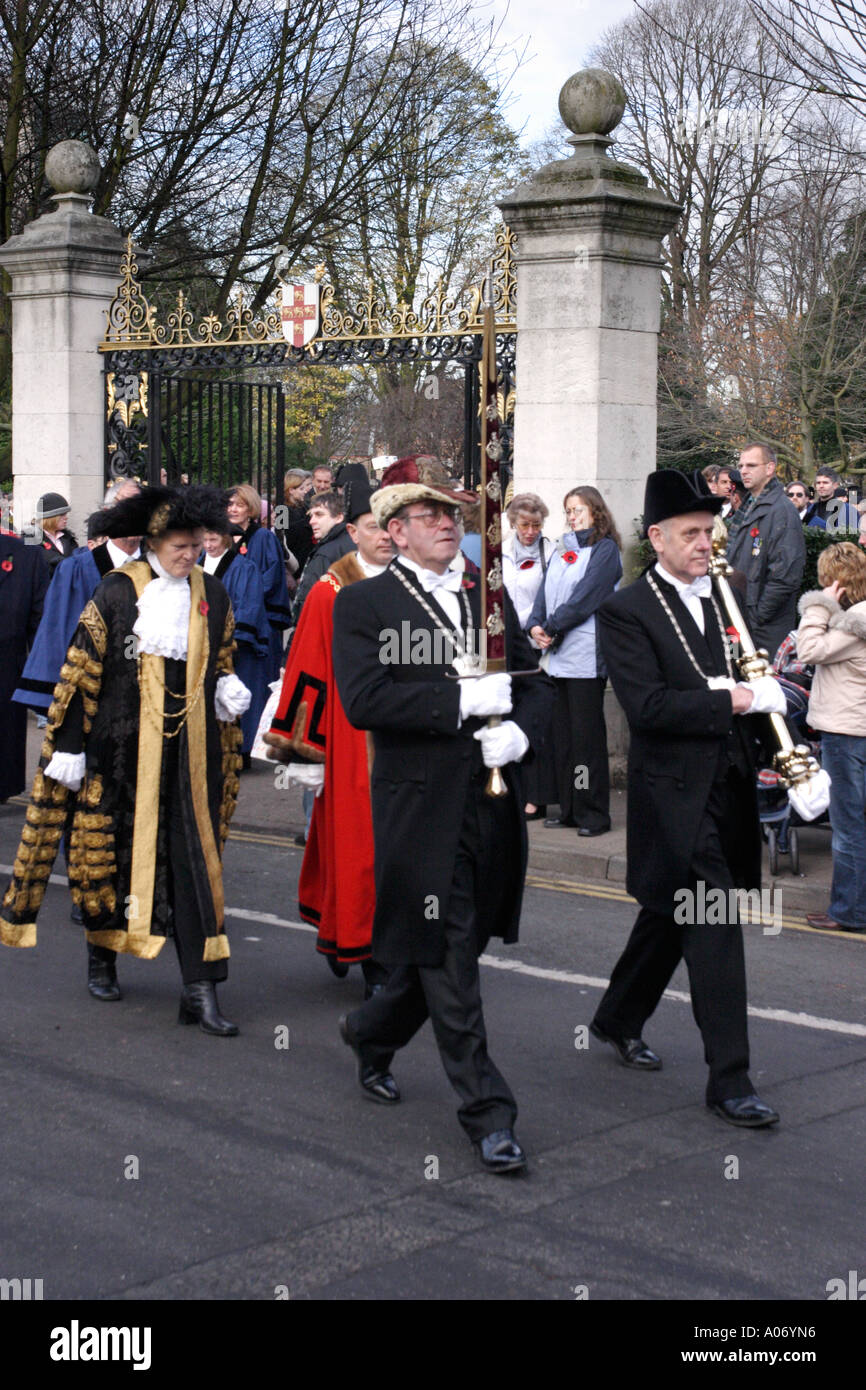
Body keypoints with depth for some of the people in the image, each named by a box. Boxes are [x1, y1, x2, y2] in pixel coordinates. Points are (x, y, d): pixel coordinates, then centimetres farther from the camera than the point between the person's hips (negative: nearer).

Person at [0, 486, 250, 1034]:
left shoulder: (211, 594, 7)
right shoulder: (118, 592, -5)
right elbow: (82, 671, -4)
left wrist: (227, 688, -1)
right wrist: (70, 745, -7)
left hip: (190, 743, 3)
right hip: (124, 741, -2)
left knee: (195, 855, -3)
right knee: (113, 846, 8)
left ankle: (200, 988, -3)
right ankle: (102, 957, 32)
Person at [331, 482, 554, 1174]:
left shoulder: (491, 597, 14)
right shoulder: (363, 604, -3)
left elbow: (535, 681, 14)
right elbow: (364, 701, -16)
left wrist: (519, 729, -7)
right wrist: (462, 699, -19)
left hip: (493, 801, 6)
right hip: (420, 802, -6)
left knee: (448, 952, 15)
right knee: (447, 957, -1)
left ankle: (372, 1034, 42)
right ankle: (486, 1110, 8)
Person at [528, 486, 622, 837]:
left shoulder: (605, 549, -3)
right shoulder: (562, 550, 19)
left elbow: (584, 598, -12)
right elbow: (546, 591, 12)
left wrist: (552, 628, -12)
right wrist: (536, 625, -4)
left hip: (586, 655, -7)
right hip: (558, 654, 7)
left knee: (586, 733, -6)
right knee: (563, 733, 9)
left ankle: (593, 813, -1)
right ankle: (569, 808, 16)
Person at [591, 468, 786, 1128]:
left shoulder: (725, 597, 12)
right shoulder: (626, 611, -9)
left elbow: (750, 675, 21)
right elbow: (648, 706, -19)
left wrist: (764, 689, -2)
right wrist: (729, 701, -19)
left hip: (727, 785, 7)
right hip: (676, 793, -7)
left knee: (671, 914, 19)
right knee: (715, 927, -9)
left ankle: (620, 1019, 39)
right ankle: (729, 1079, -2)